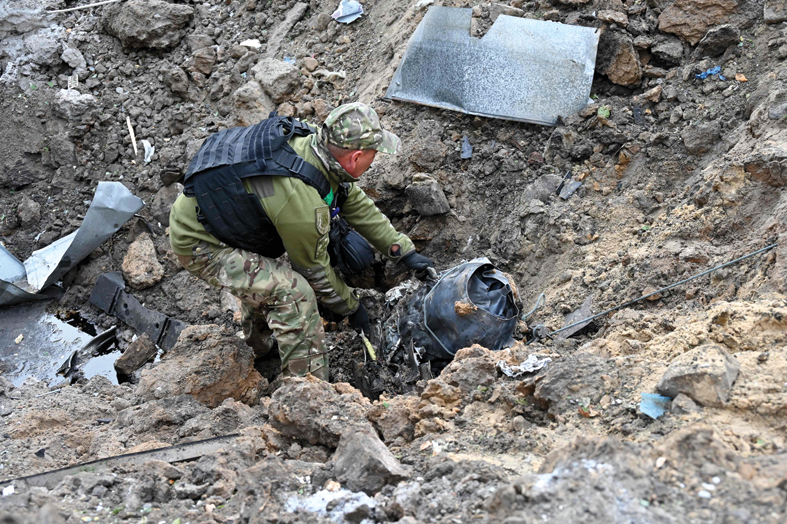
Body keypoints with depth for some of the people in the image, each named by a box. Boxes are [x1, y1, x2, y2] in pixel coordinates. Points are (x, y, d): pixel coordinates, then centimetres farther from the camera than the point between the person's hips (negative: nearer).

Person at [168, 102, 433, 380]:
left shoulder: (310, 141, -9)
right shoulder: (304, 203, -33)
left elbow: (357, 205, 6)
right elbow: (315, 269, -14)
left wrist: (405, 251, 11)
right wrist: (352, 308, 3)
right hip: (199, 245, -10)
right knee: (295, 294, -20)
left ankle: (260, 343, 50)